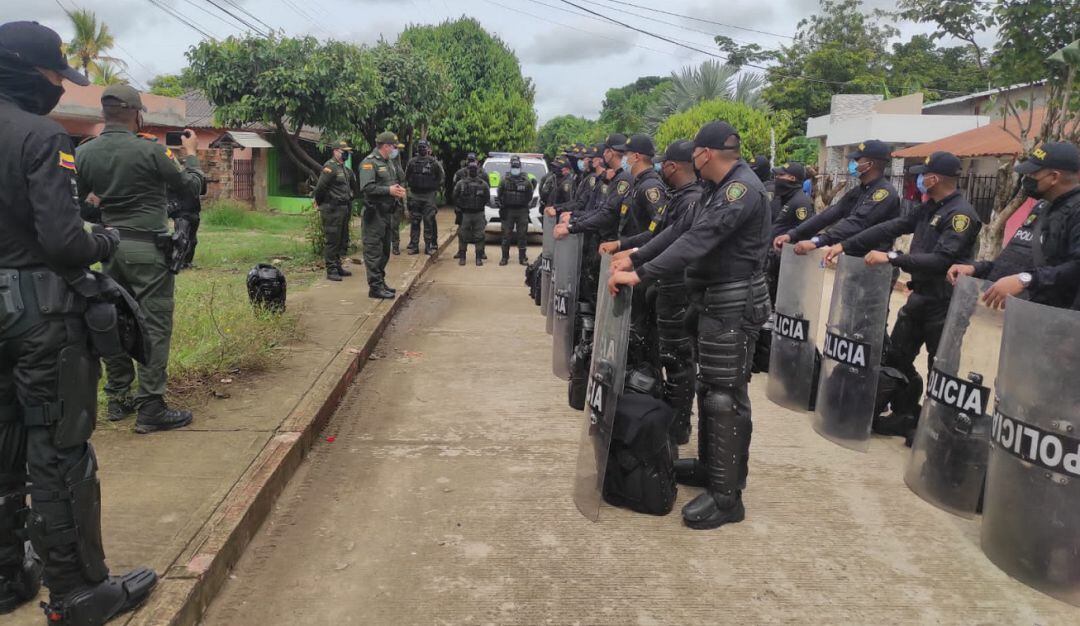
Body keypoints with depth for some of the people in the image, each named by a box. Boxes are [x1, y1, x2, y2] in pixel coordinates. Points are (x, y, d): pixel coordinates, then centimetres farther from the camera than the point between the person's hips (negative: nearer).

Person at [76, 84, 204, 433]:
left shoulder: (84, 153, 2)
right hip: (147, 247, -6)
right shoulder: (150, 151, -13)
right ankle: (150, 408, -2)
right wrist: (191, 153, 15)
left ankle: (118, 399, 23)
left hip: (110, 246, 6)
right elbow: (191, 186, 0)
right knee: (154, 326, -2)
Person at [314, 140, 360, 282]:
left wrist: (350, 200, 20)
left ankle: (338, 266, 25)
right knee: (332, 240, -5)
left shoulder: (346, 169, 15)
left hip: (344, 209, 9)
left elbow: (354, 185, 27)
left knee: (342, 239, 14)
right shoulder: (330, 167, -14)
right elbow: (320, 188, -19)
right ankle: (331, 270, -1)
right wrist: (319, 203, -7)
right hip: (332, 210, -9)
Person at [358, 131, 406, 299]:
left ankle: (381, 282, 27)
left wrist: (400, 190, 6)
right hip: (375, 214, -10)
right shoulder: (369, 162, -13)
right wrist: (389, 190, -23)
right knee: (374, 251, -5)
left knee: (384, 250, 16)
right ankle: (375, 287, -3)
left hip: (388, 212, 10)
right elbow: (366, 187, -23)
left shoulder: (390, 163, 16)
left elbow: (396, 181, 27)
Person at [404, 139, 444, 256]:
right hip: (414, 196, 3)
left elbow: (442, 177, 4)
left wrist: (436, 189, 3)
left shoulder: (434, 163, -3)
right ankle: (414, 245, 9)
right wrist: (411, 187, 12)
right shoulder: (412, 162, 6)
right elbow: (407, 177, 18)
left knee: (429, 222, -1)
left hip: (429, 196, -3)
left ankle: (429, 246, 5)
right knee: (414, 222, 5)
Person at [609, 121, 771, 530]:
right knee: (710, 388, 18)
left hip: (734, 305, -10)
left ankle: (726, 496, 1)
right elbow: (681, 229, 16)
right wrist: (634, 257, 9)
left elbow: (699, 240, -28)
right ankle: (711, 465, 33)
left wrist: (640, 275, -29)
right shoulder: (719, 188, 14)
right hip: (714, 301, 10)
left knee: (726, 396, -6)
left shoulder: (743, 189, -19)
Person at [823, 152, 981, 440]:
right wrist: (844, 245, -1)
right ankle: (906, 416, 29)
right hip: (920, 296, 9)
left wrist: (891, 258, -28)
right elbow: (891, 228, 6)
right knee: (896, 355, 15)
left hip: (944, 304, -9)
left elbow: (941, 260, -27)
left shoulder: (961, 214, -17)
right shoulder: (929, 208, 10)